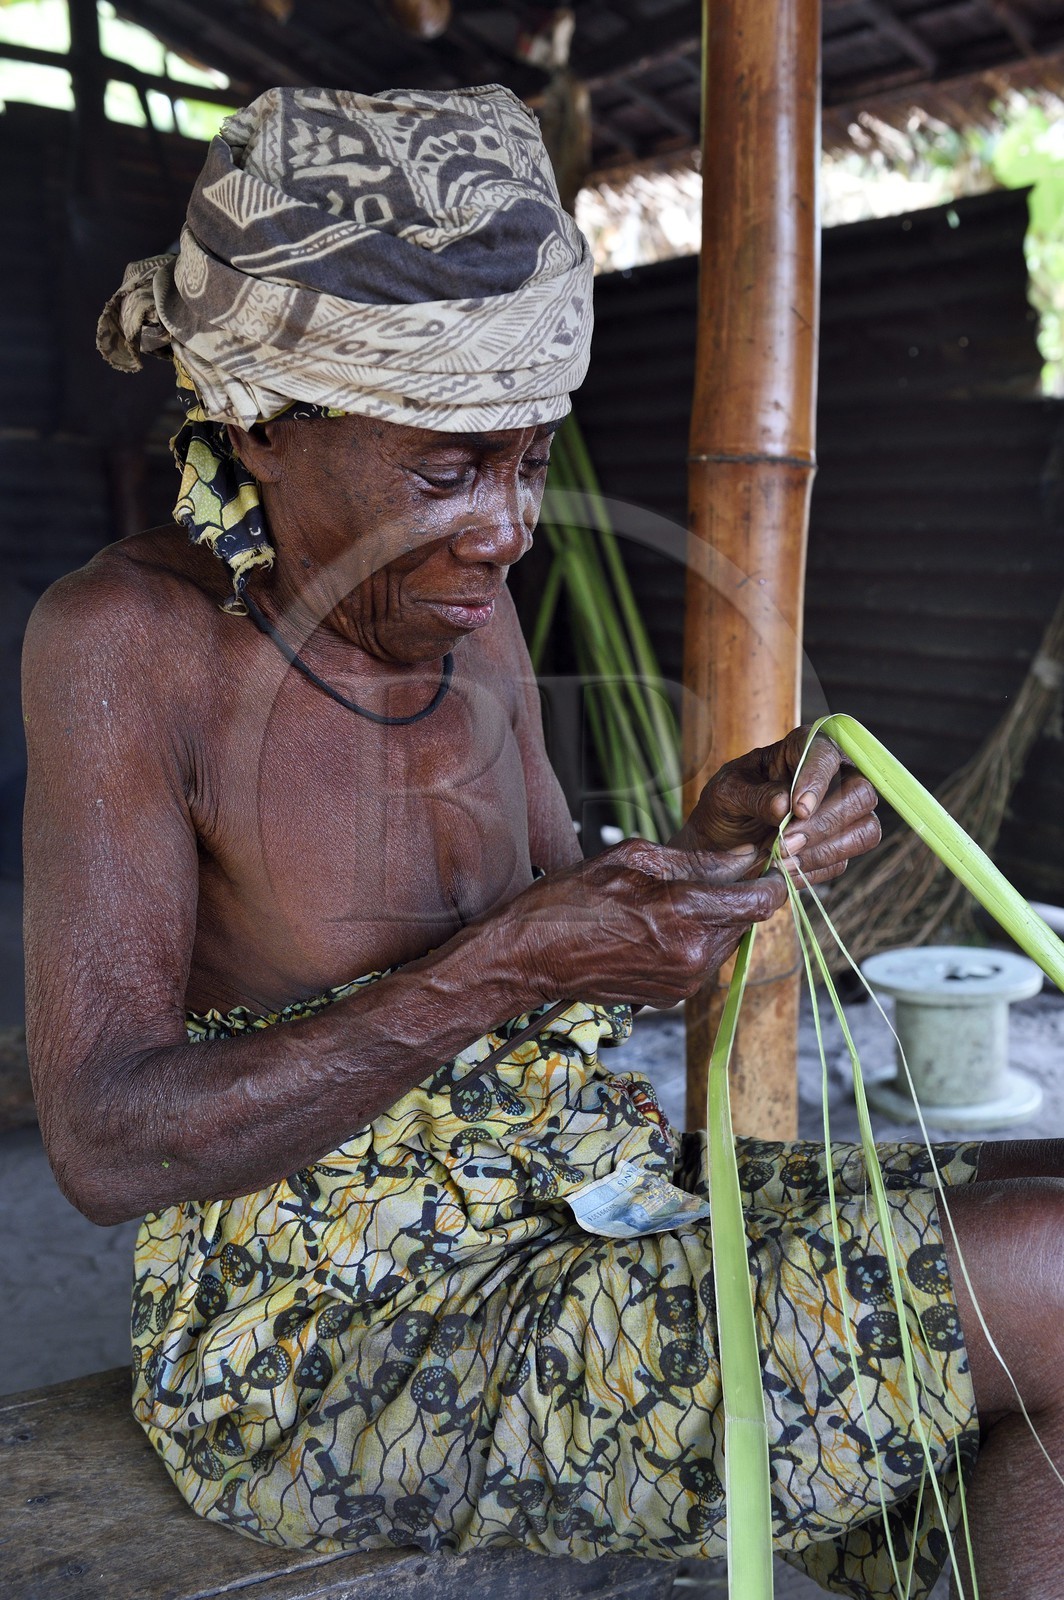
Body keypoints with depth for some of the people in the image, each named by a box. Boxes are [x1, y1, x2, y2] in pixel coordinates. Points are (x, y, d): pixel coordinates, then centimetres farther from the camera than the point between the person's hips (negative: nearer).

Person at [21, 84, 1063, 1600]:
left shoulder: (461, 608, 1)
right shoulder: (127, 638, -18)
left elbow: (547, 962, 9)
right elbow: (105, 1145, -21)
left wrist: (717, 847, -12)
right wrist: (504, 966, -28)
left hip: (573, 1207, 7)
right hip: (328, 1346, -6)